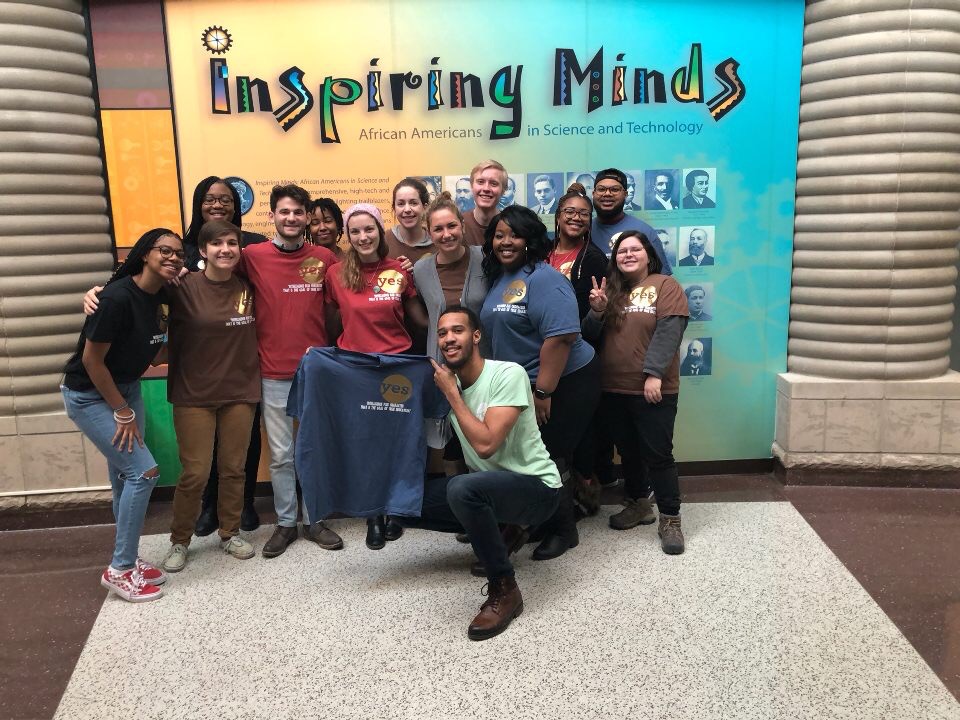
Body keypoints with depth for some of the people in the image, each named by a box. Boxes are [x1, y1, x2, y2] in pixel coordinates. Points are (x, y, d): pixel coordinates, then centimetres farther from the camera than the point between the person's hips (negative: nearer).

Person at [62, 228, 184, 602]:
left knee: (126, 477, 12)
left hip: (126, 389, 8)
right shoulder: (118, 297, -27)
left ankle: (127, 561, 26)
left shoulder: (160, 296, -3)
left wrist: (128, 404, 6)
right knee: (143, 471, -11)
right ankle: (119, 570, 4)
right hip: (89, 395, -8)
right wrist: (123, 412, -16)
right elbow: (91, 359, -22)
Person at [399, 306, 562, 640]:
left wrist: (452, 393, -18)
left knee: (462, 488, -36)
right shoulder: (445, 381, 1)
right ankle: (499, 532, 11)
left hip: (536, 487, -7)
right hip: (486, 484, 8)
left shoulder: (508, 374, -18)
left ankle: (505, 591, -16)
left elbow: (486, 444, -27)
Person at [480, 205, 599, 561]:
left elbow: (561, 335, -26)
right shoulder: (498, 277, 10)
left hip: (562, 385, -8)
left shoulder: (543, 278, -18)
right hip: (520, 386, 9)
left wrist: (543, 392, -26)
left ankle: (561, 531, 19)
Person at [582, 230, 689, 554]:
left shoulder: (665, 286, -3)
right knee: (629, 451, 16)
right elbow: (592, 335, 9)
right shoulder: (611, 290, 13)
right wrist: (596, 310, -10)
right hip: (613, 388, 6)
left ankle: (670, 519, 8)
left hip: (652, 388, -5)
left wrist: (653, 374, -22)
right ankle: (639, 505, 32)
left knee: (657, 454, -3)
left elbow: (669, 331, -14)